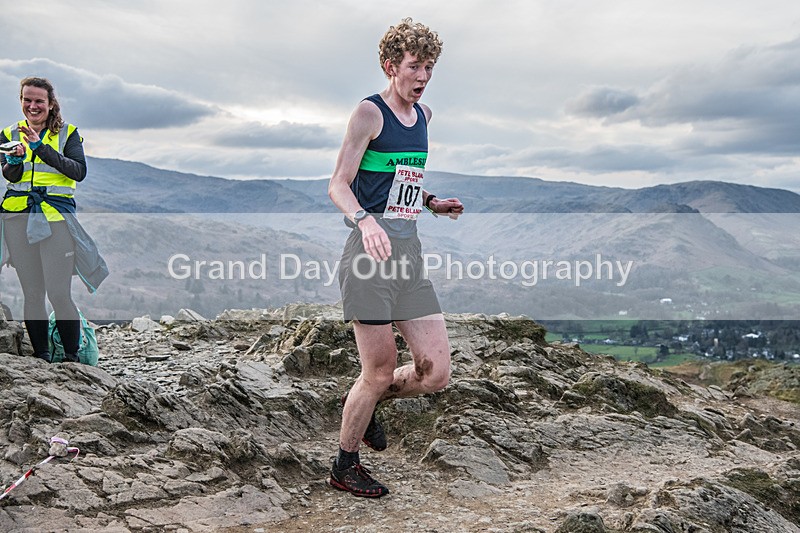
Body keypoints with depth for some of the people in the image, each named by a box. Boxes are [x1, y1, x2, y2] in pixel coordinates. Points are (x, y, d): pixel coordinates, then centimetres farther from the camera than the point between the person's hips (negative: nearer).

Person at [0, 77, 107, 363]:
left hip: (57, 216, -3)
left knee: (59, 294, -10)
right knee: (32, 294, 6)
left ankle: (72, 357, 3)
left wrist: (41, 148, -17)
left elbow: (79, 172, -9)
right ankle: (41, 357, 16)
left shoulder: (67, 133, 7)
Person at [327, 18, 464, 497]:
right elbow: (338, 186, -9)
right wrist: (364, 220, -28)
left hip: (410, 254, 7)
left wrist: (431, 202, 14)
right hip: (371, 252, -7)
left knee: (436, 373, 2)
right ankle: (345, 466, 22)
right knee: (380, 372, -1)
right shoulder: (370, 112, -4)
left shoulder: (424, 115, 18)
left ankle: (364, 402, 31)